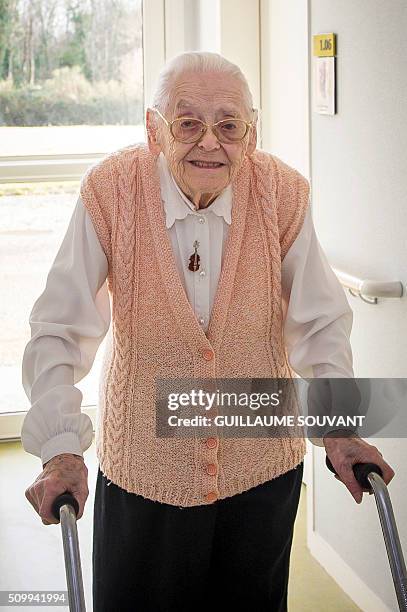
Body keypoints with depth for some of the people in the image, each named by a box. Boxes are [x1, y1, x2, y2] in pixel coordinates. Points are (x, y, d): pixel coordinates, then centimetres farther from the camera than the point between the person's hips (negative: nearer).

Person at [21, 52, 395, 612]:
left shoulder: (283, 195, -13)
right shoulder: (110, 194, -18)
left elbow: (321, 322, -2)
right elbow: (59, 330, -14)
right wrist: (62, 449, -24)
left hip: (262, 464, 2)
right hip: (143, 467, -1)